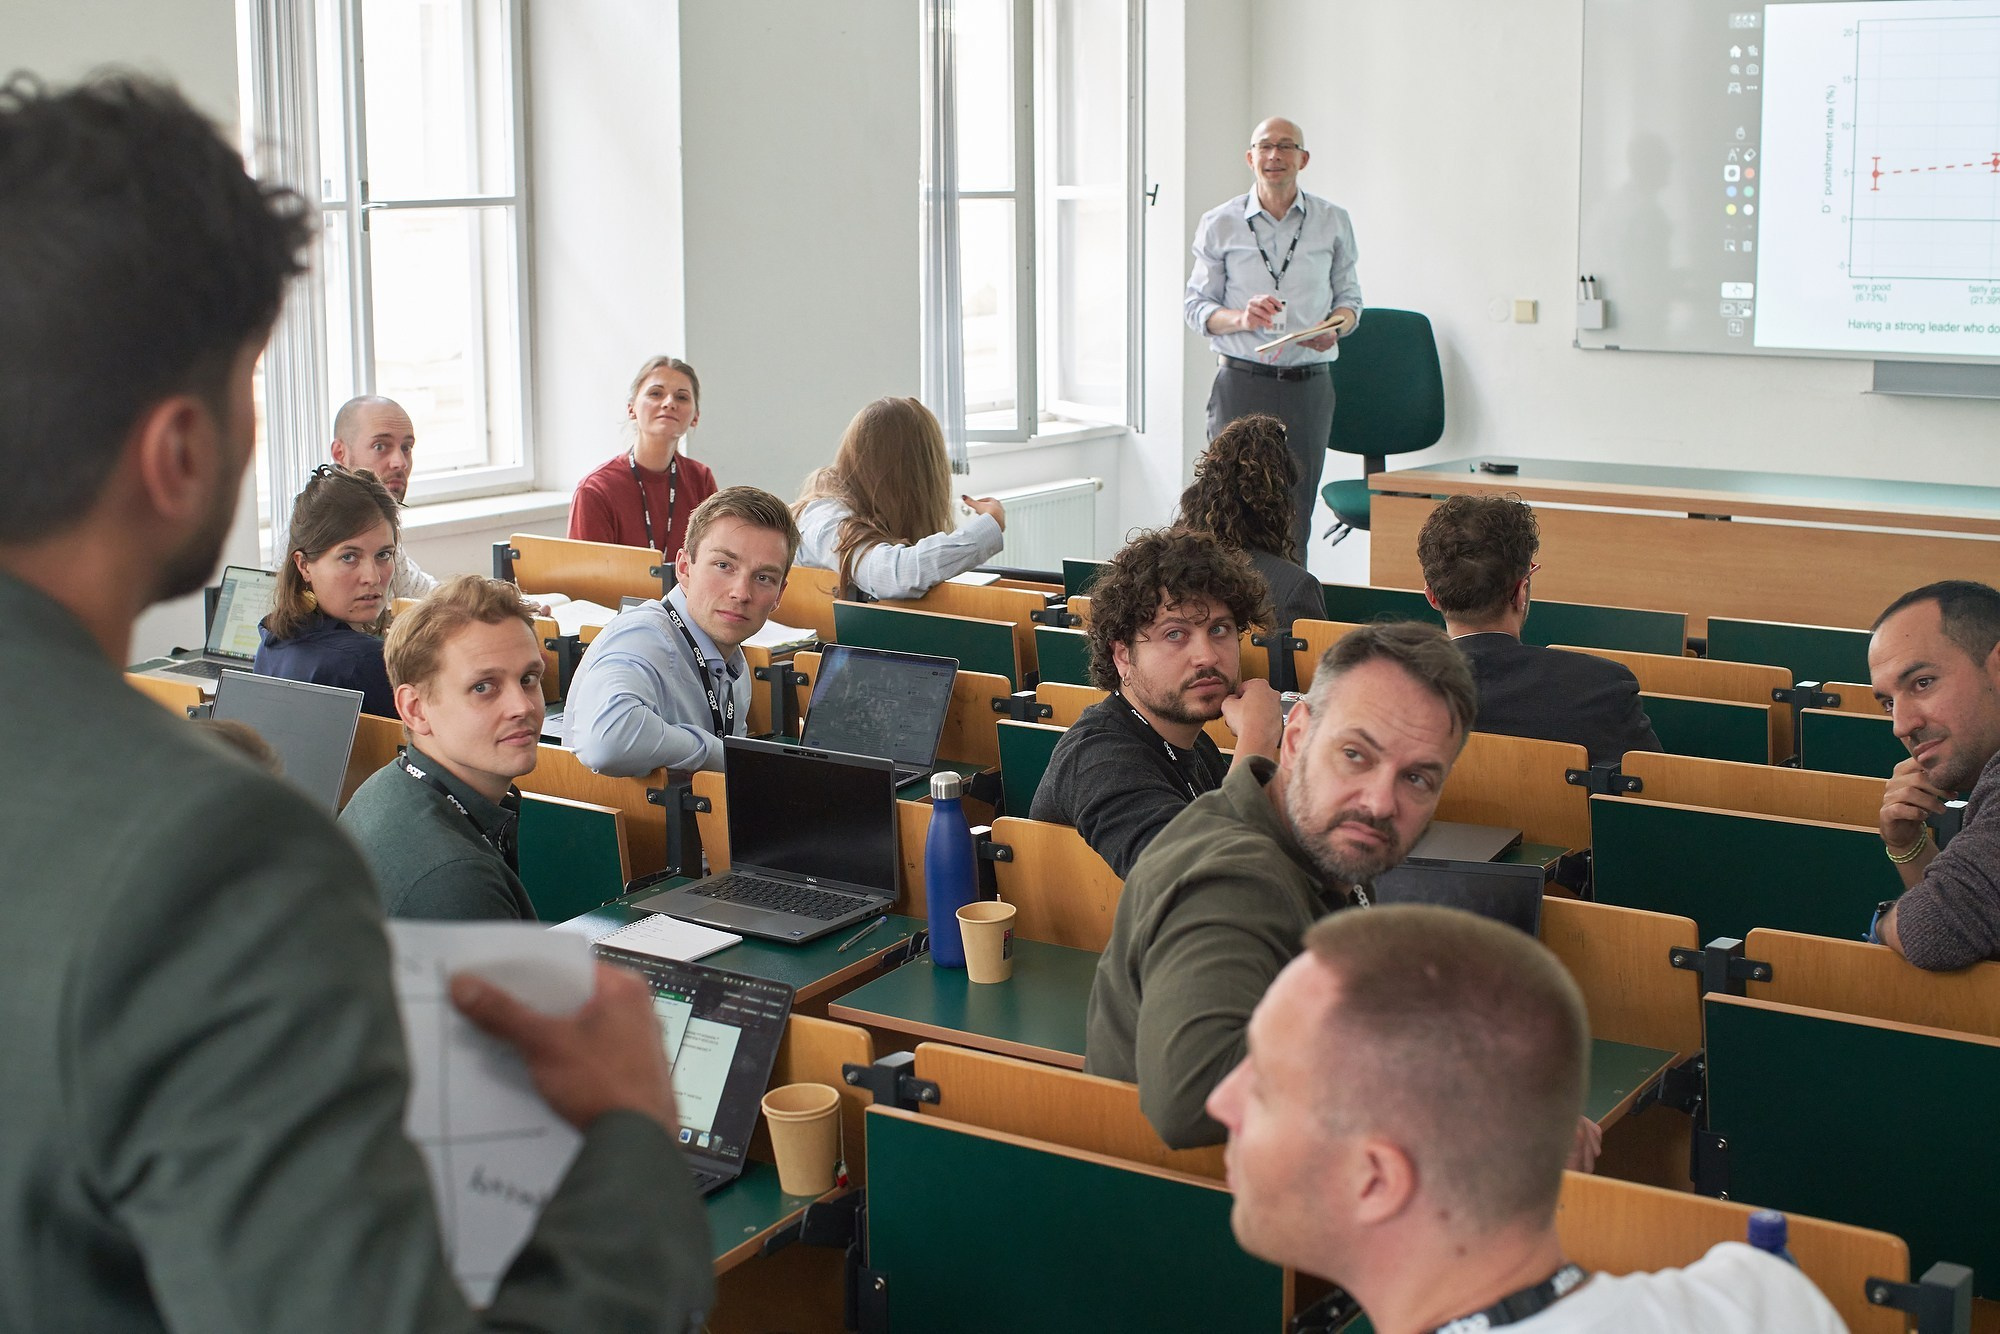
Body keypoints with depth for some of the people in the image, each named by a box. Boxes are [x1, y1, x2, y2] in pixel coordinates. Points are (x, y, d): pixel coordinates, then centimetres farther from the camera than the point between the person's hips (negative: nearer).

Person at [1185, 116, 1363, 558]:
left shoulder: (1333, 222, 10)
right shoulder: (1219, 224, 6)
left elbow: (1349, 297, 14)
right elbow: (1195, 306, 6)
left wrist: (1335, 327, -8)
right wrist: (1240, 318, -14)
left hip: (1309, 386, 1)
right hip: (1241, 384, -1)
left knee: (1295, 519, 0)